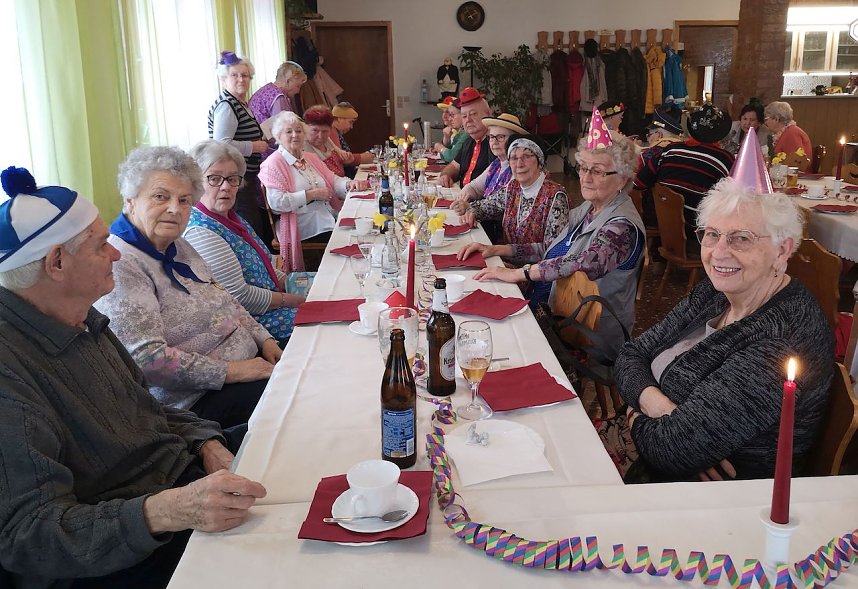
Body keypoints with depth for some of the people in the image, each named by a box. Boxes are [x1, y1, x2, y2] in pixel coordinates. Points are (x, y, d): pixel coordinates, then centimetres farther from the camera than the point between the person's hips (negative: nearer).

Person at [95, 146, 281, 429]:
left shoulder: (178, 247, 12)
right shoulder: (119, 264, -18)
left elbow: (224, 301, 21)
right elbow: (145, 357, -25)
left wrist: (264, 340, 5)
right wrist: (229, 371, -21)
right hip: (197, 400, -10)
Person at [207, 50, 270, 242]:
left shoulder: (241, 104, 18)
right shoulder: (226, 106, -14)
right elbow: (221, 145, -26)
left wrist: (260, 141, 20)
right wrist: (255, 147, -16)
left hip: (246, 177, 11)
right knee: (252, 230, -11)